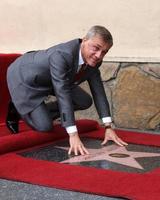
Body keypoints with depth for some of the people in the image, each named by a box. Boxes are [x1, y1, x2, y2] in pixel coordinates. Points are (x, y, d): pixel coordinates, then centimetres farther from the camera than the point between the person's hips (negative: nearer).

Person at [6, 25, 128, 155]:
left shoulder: (94, 59, -15)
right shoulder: (61, 55, -39)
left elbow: (98, 90, -10)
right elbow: (63, 94, -42)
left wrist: (108, 127, -15)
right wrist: (73, 135, -44)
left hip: (48, 80, 8)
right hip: (23, 76, -8)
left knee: (85, 102, 2)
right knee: (45, 127, -16)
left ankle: (41, 113, 17)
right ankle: (16, 110, 12)